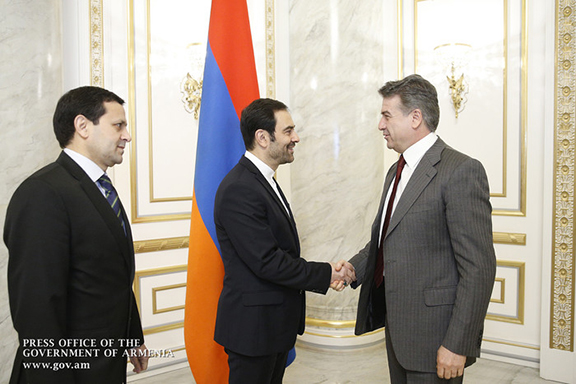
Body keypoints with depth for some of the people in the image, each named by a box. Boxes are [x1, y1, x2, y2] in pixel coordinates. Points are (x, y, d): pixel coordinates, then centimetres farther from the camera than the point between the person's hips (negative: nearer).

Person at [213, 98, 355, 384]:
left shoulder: (264, 180, 11)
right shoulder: (238, 190, -22)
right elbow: (267, 262, -25)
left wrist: (324, 274, -1)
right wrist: (325, 275, -15)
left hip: (275, 322, 10)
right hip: (252, 327, -10)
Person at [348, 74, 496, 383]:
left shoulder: (461, 171, -16)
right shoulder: (397, 171, 12)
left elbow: (478, 267, -19)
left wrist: (458, 345, -20)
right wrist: (353, 268, 0)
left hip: (434, 334, -8)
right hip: (397, 324, 8)